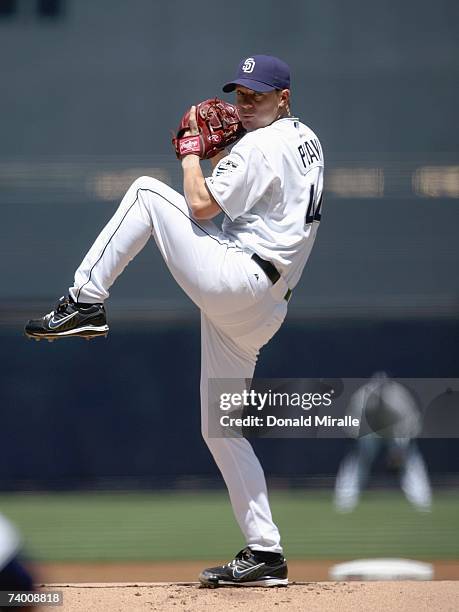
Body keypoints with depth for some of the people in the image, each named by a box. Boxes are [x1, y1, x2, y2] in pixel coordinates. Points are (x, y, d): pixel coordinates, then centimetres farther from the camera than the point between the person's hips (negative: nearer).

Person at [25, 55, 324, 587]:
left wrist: (191, 152, 3)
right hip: (264, 308, 10)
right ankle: (264, 553, 7)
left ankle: (86, 302, -6)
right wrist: (218, 155, 20)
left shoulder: (261, 145, -9)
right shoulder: (307, 142, 21)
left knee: (147, 191, -1)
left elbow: (201, 205, -13)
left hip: (233, 278, -10)